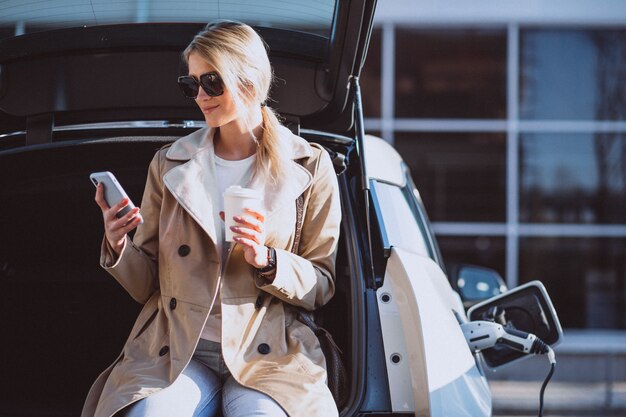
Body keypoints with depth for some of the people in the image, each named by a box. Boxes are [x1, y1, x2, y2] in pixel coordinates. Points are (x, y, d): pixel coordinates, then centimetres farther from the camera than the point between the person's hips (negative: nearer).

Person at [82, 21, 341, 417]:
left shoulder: (309, 165, 6)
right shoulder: (169, 164, 10)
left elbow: (321, 287, 7)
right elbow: (146, 284, 12)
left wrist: (266, 260, -12)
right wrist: (119, 247, -9)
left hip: (266, 354, -1)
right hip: (174, 350, 1)